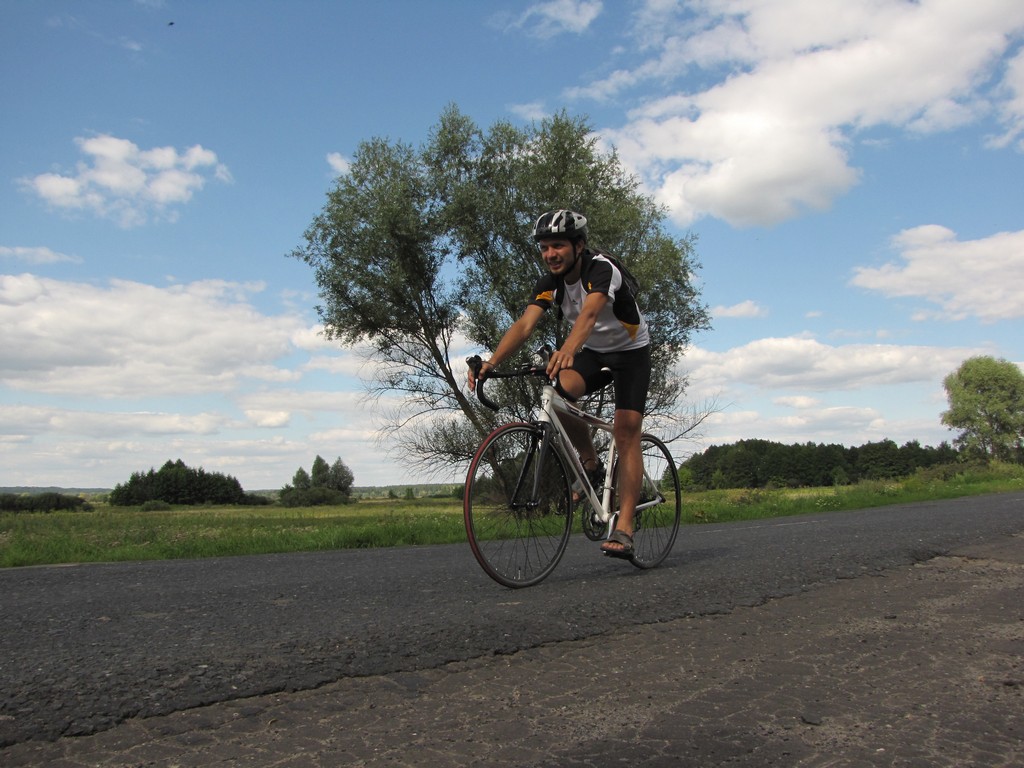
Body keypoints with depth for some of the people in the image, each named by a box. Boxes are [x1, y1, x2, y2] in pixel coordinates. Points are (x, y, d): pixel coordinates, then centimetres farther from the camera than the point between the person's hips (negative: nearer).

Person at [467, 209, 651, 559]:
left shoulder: (602, 269, -29)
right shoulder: (550, 282, -11)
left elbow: (589, 314, -50)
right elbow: (524, 324, -24)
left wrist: (567, 350, -70)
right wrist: (492, 361, -41)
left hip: (631, 351, -5)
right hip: (592, 352, 5)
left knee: (626, 435, -15)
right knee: (557, 391, -27)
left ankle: (623, 529, -13)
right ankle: (589, 462, -3)